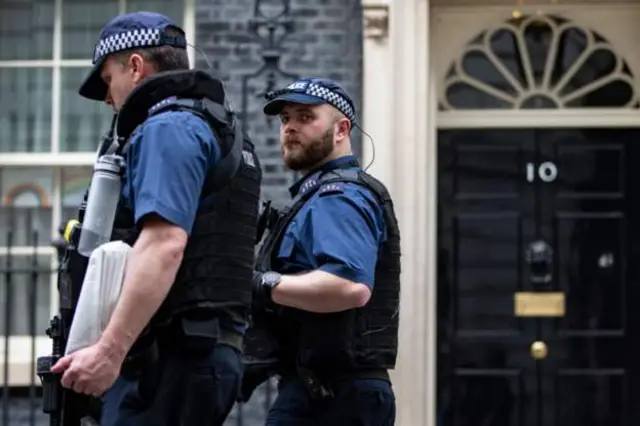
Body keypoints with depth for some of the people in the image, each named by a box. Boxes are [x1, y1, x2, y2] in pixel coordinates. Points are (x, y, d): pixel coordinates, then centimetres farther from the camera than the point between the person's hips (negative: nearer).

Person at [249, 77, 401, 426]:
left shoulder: (338, 198, -11)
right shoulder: (323, 194, 23)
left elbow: (351, 286, -28)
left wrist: (264, 286, -21)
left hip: (326, 392, -11)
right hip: (334, 392, 11)